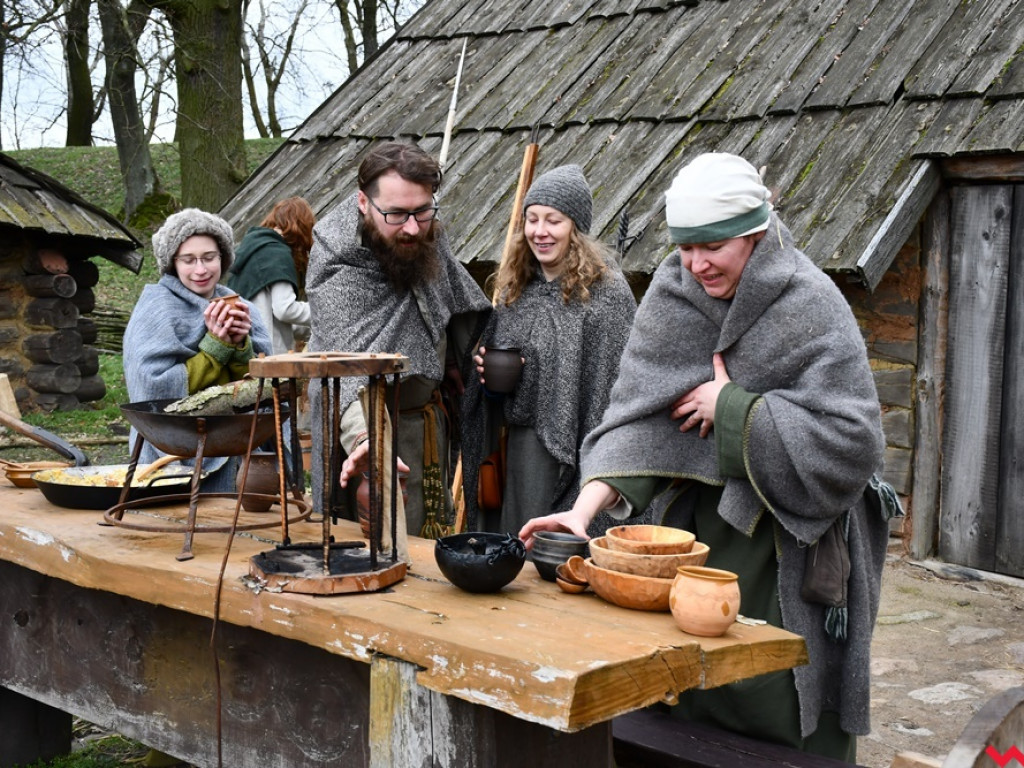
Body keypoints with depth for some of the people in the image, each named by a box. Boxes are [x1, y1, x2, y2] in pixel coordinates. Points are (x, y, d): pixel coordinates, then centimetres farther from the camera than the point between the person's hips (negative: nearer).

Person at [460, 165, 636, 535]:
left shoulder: (604, 291, -10)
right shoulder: (515, 288, 11)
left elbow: (616, 384, -13)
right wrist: (488, 370, 0)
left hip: (575, 447, -7)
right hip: (521, 445, 7)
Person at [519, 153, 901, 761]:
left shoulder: (811, 309, -16)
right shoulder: (674, 295, -2)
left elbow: (852, 442, -22)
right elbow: (640, 413, -8)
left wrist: (732, 406, -19)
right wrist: (586, 506, -22)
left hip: (792, 543, -4)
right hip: (702, 528, 4)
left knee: (786, 714, 0)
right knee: (695, 701, 9)